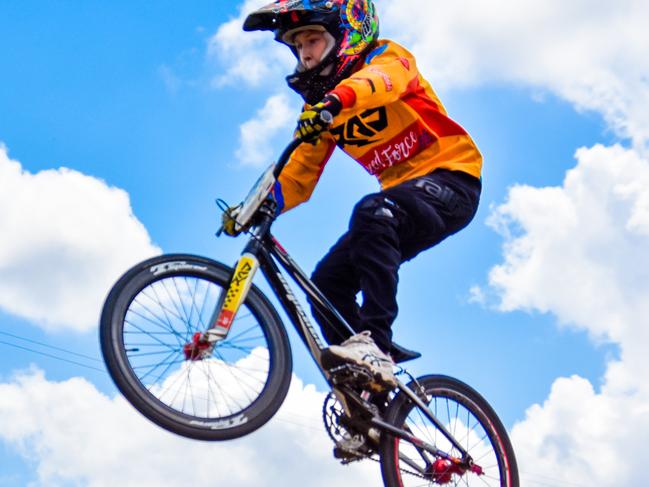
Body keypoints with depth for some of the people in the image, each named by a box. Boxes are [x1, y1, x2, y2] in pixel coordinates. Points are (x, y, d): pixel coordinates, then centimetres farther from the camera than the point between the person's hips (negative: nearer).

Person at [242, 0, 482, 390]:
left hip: (451, 177, -7)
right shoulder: (319, 106, 10)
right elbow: (299, 175, 4)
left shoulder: (387, 57, -7)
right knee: (328, 283, -4)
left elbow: (382, 80, -33)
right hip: (402, 194, 8)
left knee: (373, 213, -36)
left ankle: (375, 343, -39)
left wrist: (335, 100, -54)